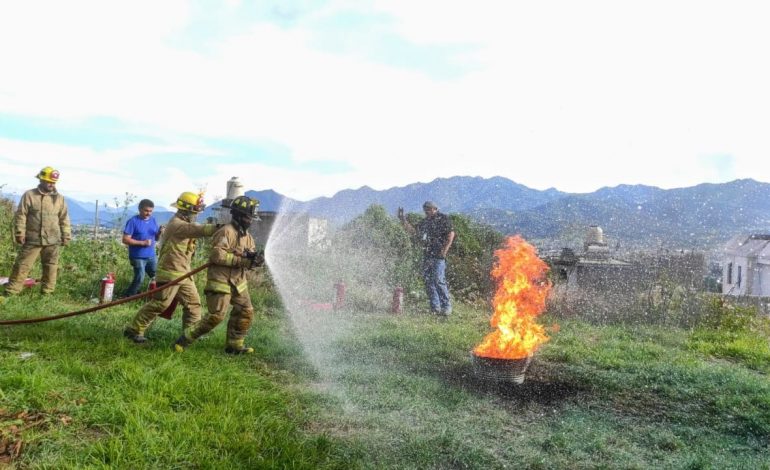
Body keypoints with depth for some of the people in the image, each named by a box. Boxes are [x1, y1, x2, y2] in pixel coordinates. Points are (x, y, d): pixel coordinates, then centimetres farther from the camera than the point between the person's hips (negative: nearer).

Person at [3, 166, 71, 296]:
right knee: (22, 265, -1)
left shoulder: (60, 199, 8)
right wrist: (20, 233, -8)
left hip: (52, 241, 3)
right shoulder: (29, 195, -1)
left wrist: (66, 236, 7)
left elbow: (64, 219, 11)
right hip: (32, 239, -3)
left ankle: (47, 292, 19)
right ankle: (10, 292, 5)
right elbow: (20, 215, -2)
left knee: (51, 266, 8)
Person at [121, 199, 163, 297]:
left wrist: (160, 233, -10)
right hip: (138, 257, -6)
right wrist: (142, 243, -21)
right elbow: (125, 240, -14)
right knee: (140, 278, -8)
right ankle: (127, 297, 9)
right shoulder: (133, 221, -10)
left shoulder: (153, 220, 8)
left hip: (151, 256, 6)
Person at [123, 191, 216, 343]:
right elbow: (198, 230, -29)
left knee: (193, 303, 10)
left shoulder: (184, 223, 16)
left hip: (183, 273, 10)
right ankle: (133, 330, 7)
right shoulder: (177, 224, -18)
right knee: (159, 304, -4)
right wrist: (220, 228, -34)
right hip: (170, 273, -10)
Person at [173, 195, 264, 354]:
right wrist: (241, 259, -24)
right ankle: (185, 340, 2)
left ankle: (234, 345, 21)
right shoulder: (226, 232, -13)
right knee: (216, 316, -12)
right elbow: (217, 255, -24)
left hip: (239, 281, 9)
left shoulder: (248, 236, 12)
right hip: (221, 280, -9)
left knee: (246, 313, 8)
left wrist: (255, 260, -14)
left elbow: (248, 263, 9)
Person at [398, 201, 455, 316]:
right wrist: (403, 220, 9)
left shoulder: (443, 219, -3)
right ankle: (435, 307, 13)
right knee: (428, 280, 5)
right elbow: (412, 231, 18)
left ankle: (446, 306, -3)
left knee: (438, 280, -13)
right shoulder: (424, 222, 17)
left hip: (438, 255, -7)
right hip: (427, 255, 7)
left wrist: (444, 250, -14)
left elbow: (451, 234, -9)